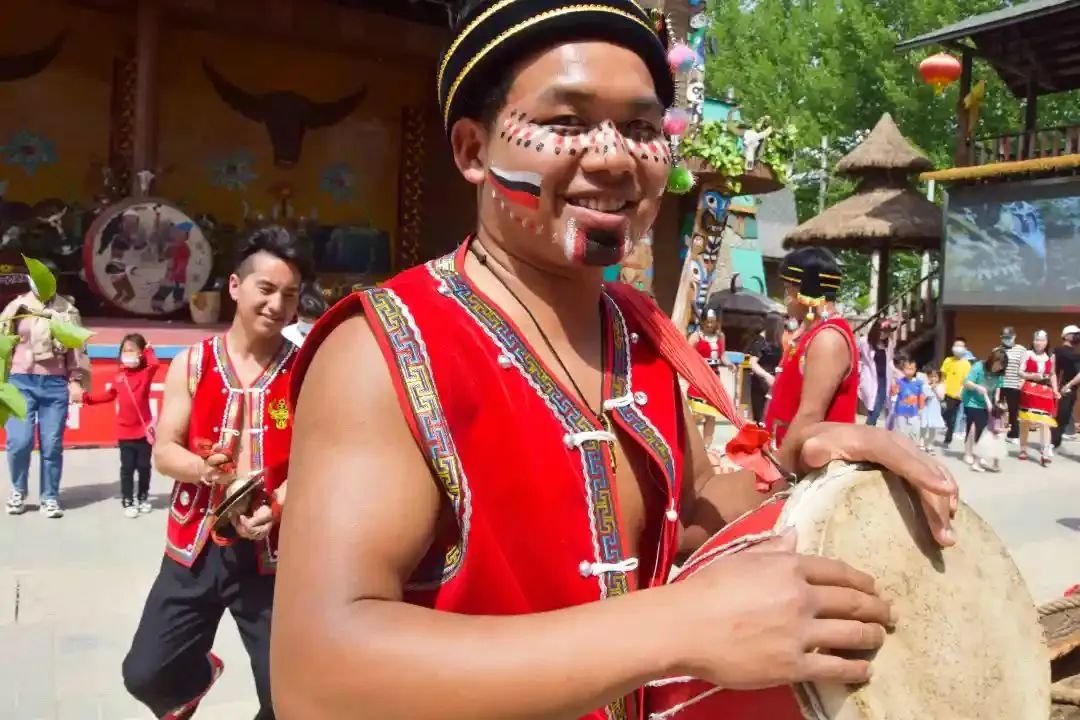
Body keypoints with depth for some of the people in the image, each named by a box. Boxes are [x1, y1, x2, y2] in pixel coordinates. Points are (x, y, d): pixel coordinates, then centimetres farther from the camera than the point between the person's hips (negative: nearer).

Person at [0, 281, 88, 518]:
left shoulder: (67, 310, 9)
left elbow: (76, 347, 7)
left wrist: (76, 381, 0)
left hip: (55, 383, 0)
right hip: (21, 381, 0)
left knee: (52, 444, 0)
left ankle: (50, 497, 12)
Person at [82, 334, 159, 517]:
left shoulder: (145, 373, -4)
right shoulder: (119, 378, 7)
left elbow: (154, 364, -26)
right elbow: (109, 395, 20)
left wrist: (148, 349, -11)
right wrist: (87, 398, 14)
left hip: (144, 430, -2)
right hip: (125, 432, 2)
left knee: (144, 466, 9)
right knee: (127, 468, 4)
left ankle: (143, 498, 25)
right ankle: (127, 502, 10)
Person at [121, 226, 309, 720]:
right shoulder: (192, 364, 0)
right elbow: (164, 452, 1)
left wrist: (276, 509, -22)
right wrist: (205, 468, -21)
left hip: (272, 552, -1)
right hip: (195, 546, 2)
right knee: (145, 674, 8)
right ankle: (198, 675, 43)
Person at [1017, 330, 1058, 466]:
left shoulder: (1050, 357, 7)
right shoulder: (1028, 354, -1)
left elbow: (1053, 374, 14)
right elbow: (1020, 372, -3)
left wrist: (1055, 390, 4)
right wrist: (1032, 376, -20)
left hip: (1046, 392, 1)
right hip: (1029, 390, -1)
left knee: (1045, 422, -8)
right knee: (1025, 421, 7)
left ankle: (1046, 453, -11)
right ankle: (1023, 449, 22)